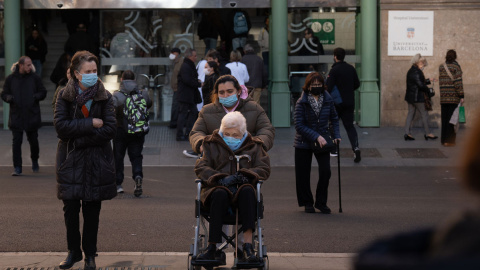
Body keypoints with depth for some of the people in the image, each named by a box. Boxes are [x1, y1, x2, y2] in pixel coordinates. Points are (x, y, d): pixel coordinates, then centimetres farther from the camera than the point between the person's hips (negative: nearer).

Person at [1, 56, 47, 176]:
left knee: (33, 141, 8)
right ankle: (17, 168, -1)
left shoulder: (34, 77, 3)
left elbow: (43, 92, 8)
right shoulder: (10, 79, 3)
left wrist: (36, 96, -12)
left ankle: (35, 161, 34)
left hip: (32, 116, 0)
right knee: (16, 142, -5)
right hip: (16, 116, 0)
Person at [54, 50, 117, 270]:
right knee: (70, 207, 1)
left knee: (92, 209, 4)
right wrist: (91, 123, -17)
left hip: (97, 161, 0)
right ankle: (74, 251, 16)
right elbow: (60, 126, -12)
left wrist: (78, 139, -14)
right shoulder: (65, 96, 0)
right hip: (71, 160, 0)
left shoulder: (105, 97, 0)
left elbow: (109, 130, -9)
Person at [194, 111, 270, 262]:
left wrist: (242, 176, -12)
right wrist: (220, 178, -14)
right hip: (217, 188, -1)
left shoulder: (253, 146, 16)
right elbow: (200, 168, 5)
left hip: (242, 189, 1)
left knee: (247, 191, -37)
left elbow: (264, 169, 6)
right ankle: (212, 247, -39)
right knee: (220, 194, -38)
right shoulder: (212, 144, 15)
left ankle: (247, 244, -43)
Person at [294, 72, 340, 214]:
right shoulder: (301, 102, -12)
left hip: (322, 142, 2)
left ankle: (321, 202, 7)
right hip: (304, 143, -2)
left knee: (325, 172, -9)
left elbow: (334, 119, 12)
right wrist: (316, 136, -22)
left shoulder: (328, 100, -2)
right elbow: (299, 125, -16)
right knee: (303, 175, 5)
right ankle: (307, 203, 23)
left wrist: (336, 136, -2)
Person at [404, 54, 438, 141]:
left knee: (410, 114, 10)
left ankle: (407, 133, 7)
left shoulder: (411, 71, 13)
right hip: (417, 97, -10)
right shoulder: (416, 72, -18)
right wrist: (428, 90, -8)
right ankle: (427, 133, 7)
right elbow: (420, 85, -23)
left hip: (410, 97, 10)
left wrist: (429, 81, 22)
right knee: (424, 114, 1)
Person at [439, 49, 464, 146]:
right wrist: (461, 96, -10)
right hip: (454, 97, -5)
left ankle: (443, 139, 15)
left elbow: (441, 81, 9)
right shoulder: (456, 67, -8)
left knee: (444, 118, 11)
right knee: (451, 119, 0)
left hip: (443, 97, 5)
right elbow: (458, 82, -12)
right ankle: (449, 140, 0)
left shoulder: (441, 67, 8)